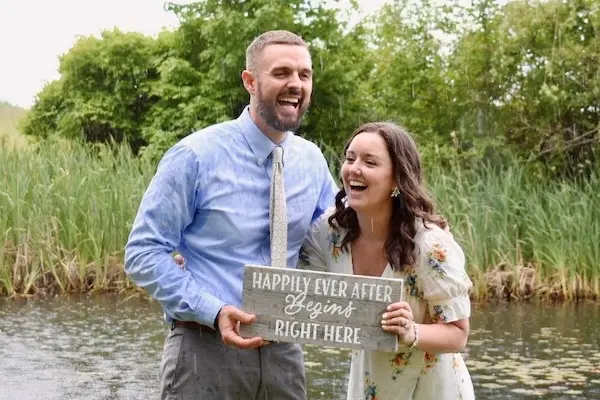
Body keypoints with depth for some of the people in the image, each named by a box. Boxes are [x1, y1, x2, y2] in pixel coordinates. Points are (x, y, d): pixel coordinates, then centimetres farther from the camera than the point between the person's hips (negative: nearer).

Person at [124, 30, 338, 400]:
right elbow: (144, 253, -10)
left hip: (284, 352, 5)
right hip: (205, 350, -5)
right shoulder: (196, 156, -10)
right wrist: (214, 311, -21)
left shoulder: (312, 161, 4)